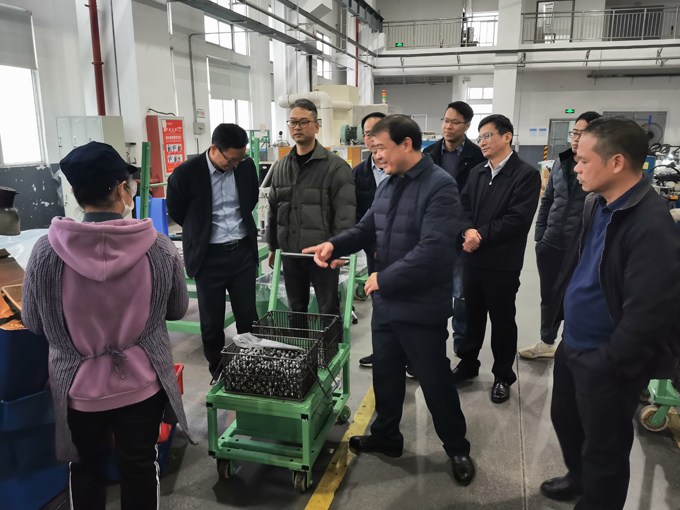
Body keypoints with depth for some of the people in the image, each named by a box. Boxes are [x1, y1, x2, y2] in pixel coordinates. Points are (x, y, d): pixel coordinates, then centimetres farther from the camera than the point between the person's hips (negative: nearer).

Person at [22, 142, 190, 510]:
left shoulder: (45, 252, -16)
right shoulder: (160, 248, -16)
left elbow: (33, 323, -2)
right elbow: (177, 310, -1)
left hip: (78, 387, 1)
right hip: (141, 384, 0)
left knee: (86, 469, 24)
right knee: (139, 469, 19)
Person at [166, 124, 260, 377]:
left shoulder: (246, 166, -4)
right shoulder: (186, 173, -15)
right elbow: (175, 211, 1)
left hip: (243, 251, 3)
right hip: (209, 256, -3)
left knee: (248, 317, 10)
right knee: (212, 322, 8)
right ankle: (218, 373, 25)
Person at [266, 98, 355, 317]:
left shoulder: (336, 166, -9)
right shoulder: (280, 167, 9)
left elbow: (345, 213, -13)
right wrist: (273, 246, 17)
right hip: (290, 254, 5)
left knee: (328, 311, 6)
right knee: (296, 309, 17)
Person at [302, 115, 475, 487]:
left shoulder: (440, 186, -19)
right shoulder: (388, 185, 9)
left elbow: (432, 251, -27)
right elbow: (367, 229, 16)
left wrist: (383, 278, -20)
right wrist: (335, 245, -3)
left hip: (422, 308, -8)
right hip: (385, 302, 8)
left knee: (435, 382, 8)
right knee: (385, 373, 21)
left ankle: (457, 449, 30)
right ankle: (386, 436, 41)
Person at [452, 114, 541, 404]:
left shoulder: (526, 175, -10)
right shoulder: (476, 173, 10)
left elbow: (518, 219, -18)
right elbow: (464, 207, 5)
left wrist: (481, 236, -17)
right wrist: (468, 231, -16)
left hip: (503, 263, -5)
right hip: (473, 259, 5)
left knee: (502, 320, 9)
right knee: (472, 314, 17)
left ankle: (503, 376, 25)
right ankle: (468, 364, 35)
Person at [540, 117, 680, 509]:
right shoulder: (597, 204, 2)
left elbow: (647, 313, -26)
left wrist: (605, 365, -18)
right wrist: (562, 307, 11)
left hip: (606, 364, -9)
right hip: (573, 345, 9)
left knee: (603, 450, 12)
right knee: (564, 417, 27)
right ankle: (579, 478, 53)